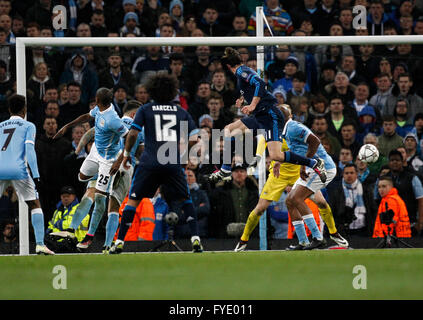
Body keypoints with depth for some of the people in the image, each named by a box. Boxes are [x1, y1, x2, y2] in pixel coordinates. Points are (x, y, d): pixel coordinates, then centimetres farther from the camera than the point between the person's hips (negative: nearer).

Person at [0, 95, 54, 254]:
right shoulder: (28, 126, 10)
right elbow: (29, 150, -3)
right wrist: (35, 175, -7)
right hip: (18, 170, -3)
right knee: (35, 205, 9)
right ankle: (40, 244, -3)